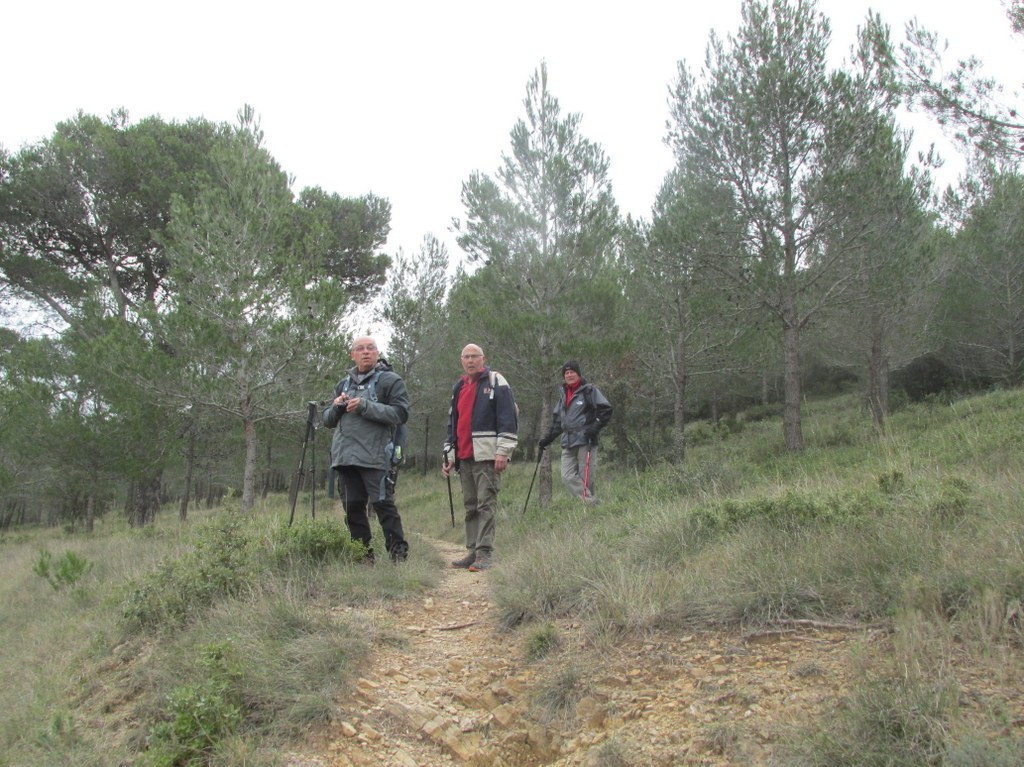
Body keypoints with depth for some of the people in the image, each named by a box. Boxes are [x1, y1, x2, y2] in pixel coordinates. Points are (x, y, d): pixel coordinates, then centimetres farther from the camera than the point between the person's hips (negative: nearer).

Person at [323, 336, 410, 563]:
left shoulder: (390, 380, 1)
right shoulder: (344, 383, 20)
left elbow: (400, 413, -12)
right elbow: (327, 420, 23)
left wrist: (365, 406, -17)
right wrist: (336, 406, 0)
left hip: (374, 456, -6)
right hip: (344, 456, 6)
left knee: (382, 503, -7)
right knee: (352, 506, 8)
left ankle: (398, 552, 2)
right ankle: (363, 554, 18)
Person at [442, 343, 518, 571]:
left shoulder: (495, 382, -1)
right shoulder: (458, 387, 21)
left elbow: (508, 418, -8)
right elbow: (452, 422, 26)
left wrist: (503, 451, -15)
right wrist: (449, 455, 21)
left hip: (486, 456, -7)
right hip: (464, 458, 7)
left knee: (486, 504, -8)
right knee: (470, 506, 9)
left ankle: (485, 554, -7)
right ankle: (473, 551, 15)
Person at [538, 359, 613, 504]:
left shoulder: (589, 390, 1)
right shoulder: (563, 394, 20)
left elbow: (606, 410, -4)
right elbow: (557, 421, 25)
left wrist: (594, 428, -14)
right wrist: (547, 438, 18)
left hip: (586, 442, -6)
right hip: (567, 443, 6)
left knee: (585, 478, -7)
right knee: (567, 476, -8)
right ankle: (590, 502, -11)